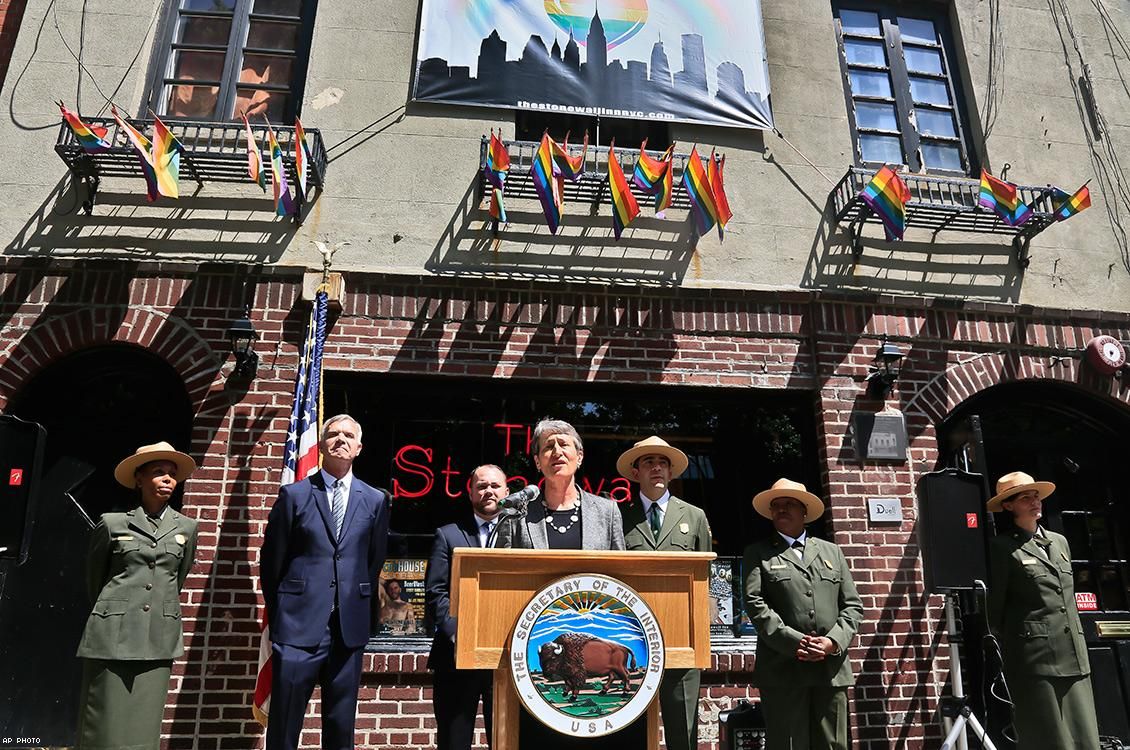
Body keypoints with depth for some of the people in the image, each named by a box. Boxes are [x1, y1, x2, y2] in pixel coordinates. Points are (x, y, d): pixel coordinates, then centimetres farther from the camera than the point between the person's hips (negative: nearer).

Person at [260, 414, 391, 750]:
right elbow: (271, 561, 6)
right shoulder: (294, 495, 1)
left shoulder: (375, 501, 5)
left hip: (350, 629, 2)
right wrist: (278, 615, 9)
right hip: (299, 626, -1)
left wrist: (359, 606, 11)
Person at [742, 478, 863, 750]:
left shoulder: (832, 551, 18)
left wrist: (833, 641, -6)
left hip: (832, 668, 3)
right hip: (783, 668, -3)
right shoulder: (758, 553, 8)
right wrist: (793, 642, -14)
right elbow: (755, 603, -4)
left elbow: (853, 605, 11)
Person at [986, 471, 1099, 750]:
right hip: (1035, 658, -6)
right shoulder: (1003, 547, -5)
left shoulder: (1059, 541, 16)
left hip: (1073, 655, 6)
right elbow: (994, 606, -1)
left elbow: (1068, 597, 22)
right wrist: (1001, 650, 3)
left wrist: (1079, 649, 19)